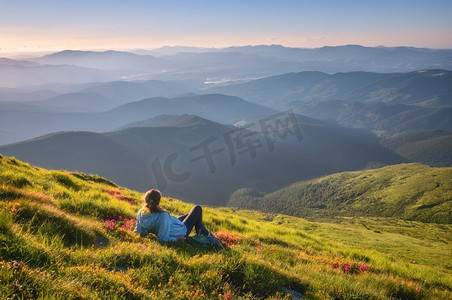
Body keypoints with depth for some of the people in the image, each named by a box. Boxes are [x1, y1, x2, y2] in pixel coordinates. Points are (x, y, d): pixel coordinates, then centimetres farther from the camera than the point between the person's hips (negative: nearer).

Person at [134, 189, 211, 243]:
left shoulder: (141, 213, -21)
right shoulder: (163, 215, -41)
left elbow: (138, 232, -7)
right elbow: (163, 239, -38)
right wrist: (177, 239, -24)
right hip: (181, 231, -7)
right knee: (197, 208, 13)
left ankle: (205, 233, 47)